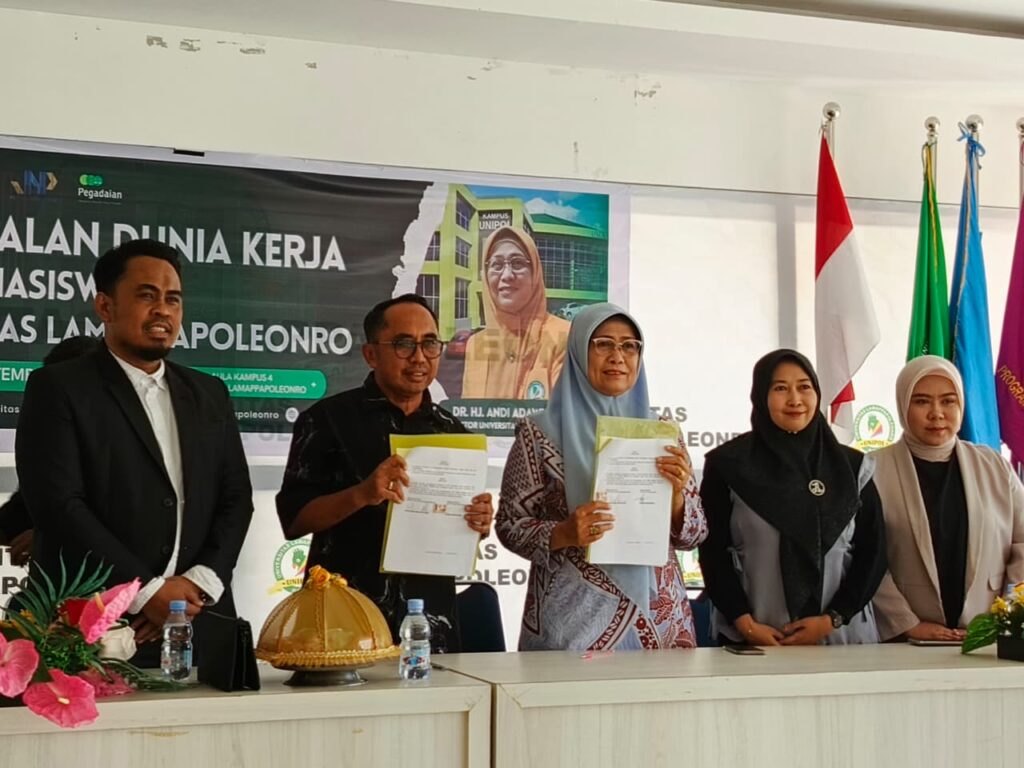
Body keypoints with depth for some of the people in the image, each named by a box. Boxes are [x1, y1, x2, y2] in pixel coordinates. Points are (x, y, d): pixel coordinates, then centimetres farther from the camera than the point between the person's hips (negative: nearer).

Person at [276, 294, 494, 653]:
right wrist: (361, 494, -24)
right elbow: (293, 518, -8)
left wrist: (479, 524, -4)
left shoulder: (450, 430, 11)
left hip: (431, 621, 4)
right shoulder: (327, 419, -3)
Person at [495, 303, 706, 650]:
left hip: (658, 618, 3)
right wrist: (562, 534, -18)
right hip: (575, 622, -3)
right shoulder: (541, 435, 0)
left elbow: (693, 535, 10)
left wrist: (676, 495, -11)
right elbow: (510, 526, 0)